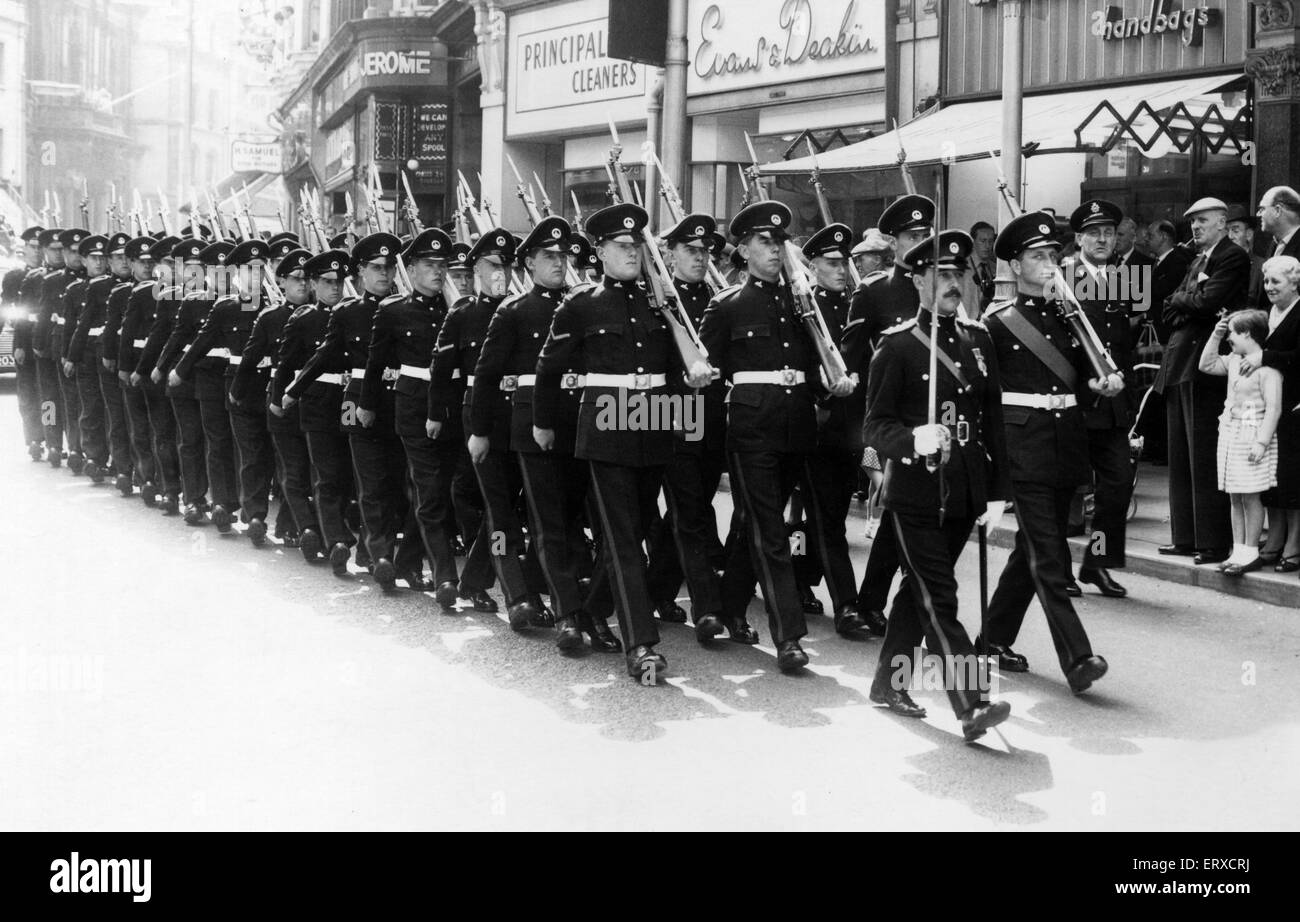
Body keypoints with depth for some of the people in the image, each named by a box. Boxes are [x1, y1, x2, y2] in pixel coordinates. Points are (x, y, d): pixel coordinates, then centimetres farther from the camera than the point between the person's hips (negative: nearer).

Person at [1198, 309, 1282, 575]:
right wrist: (1215, 335, 12)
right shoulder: (1234, 361, 11)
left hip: (1252, 437, -8)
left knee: (1250, 496, -3)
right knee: (1235, 497, 10)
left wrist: (1262, 442, -23)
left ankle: (1251, 553, 4)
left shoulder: (1267, 366, -15)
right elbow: (1206, 365, 22)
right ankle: (1238, 551, 16)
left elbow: (1273, 408, -18)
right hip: (1230, 434, 8)